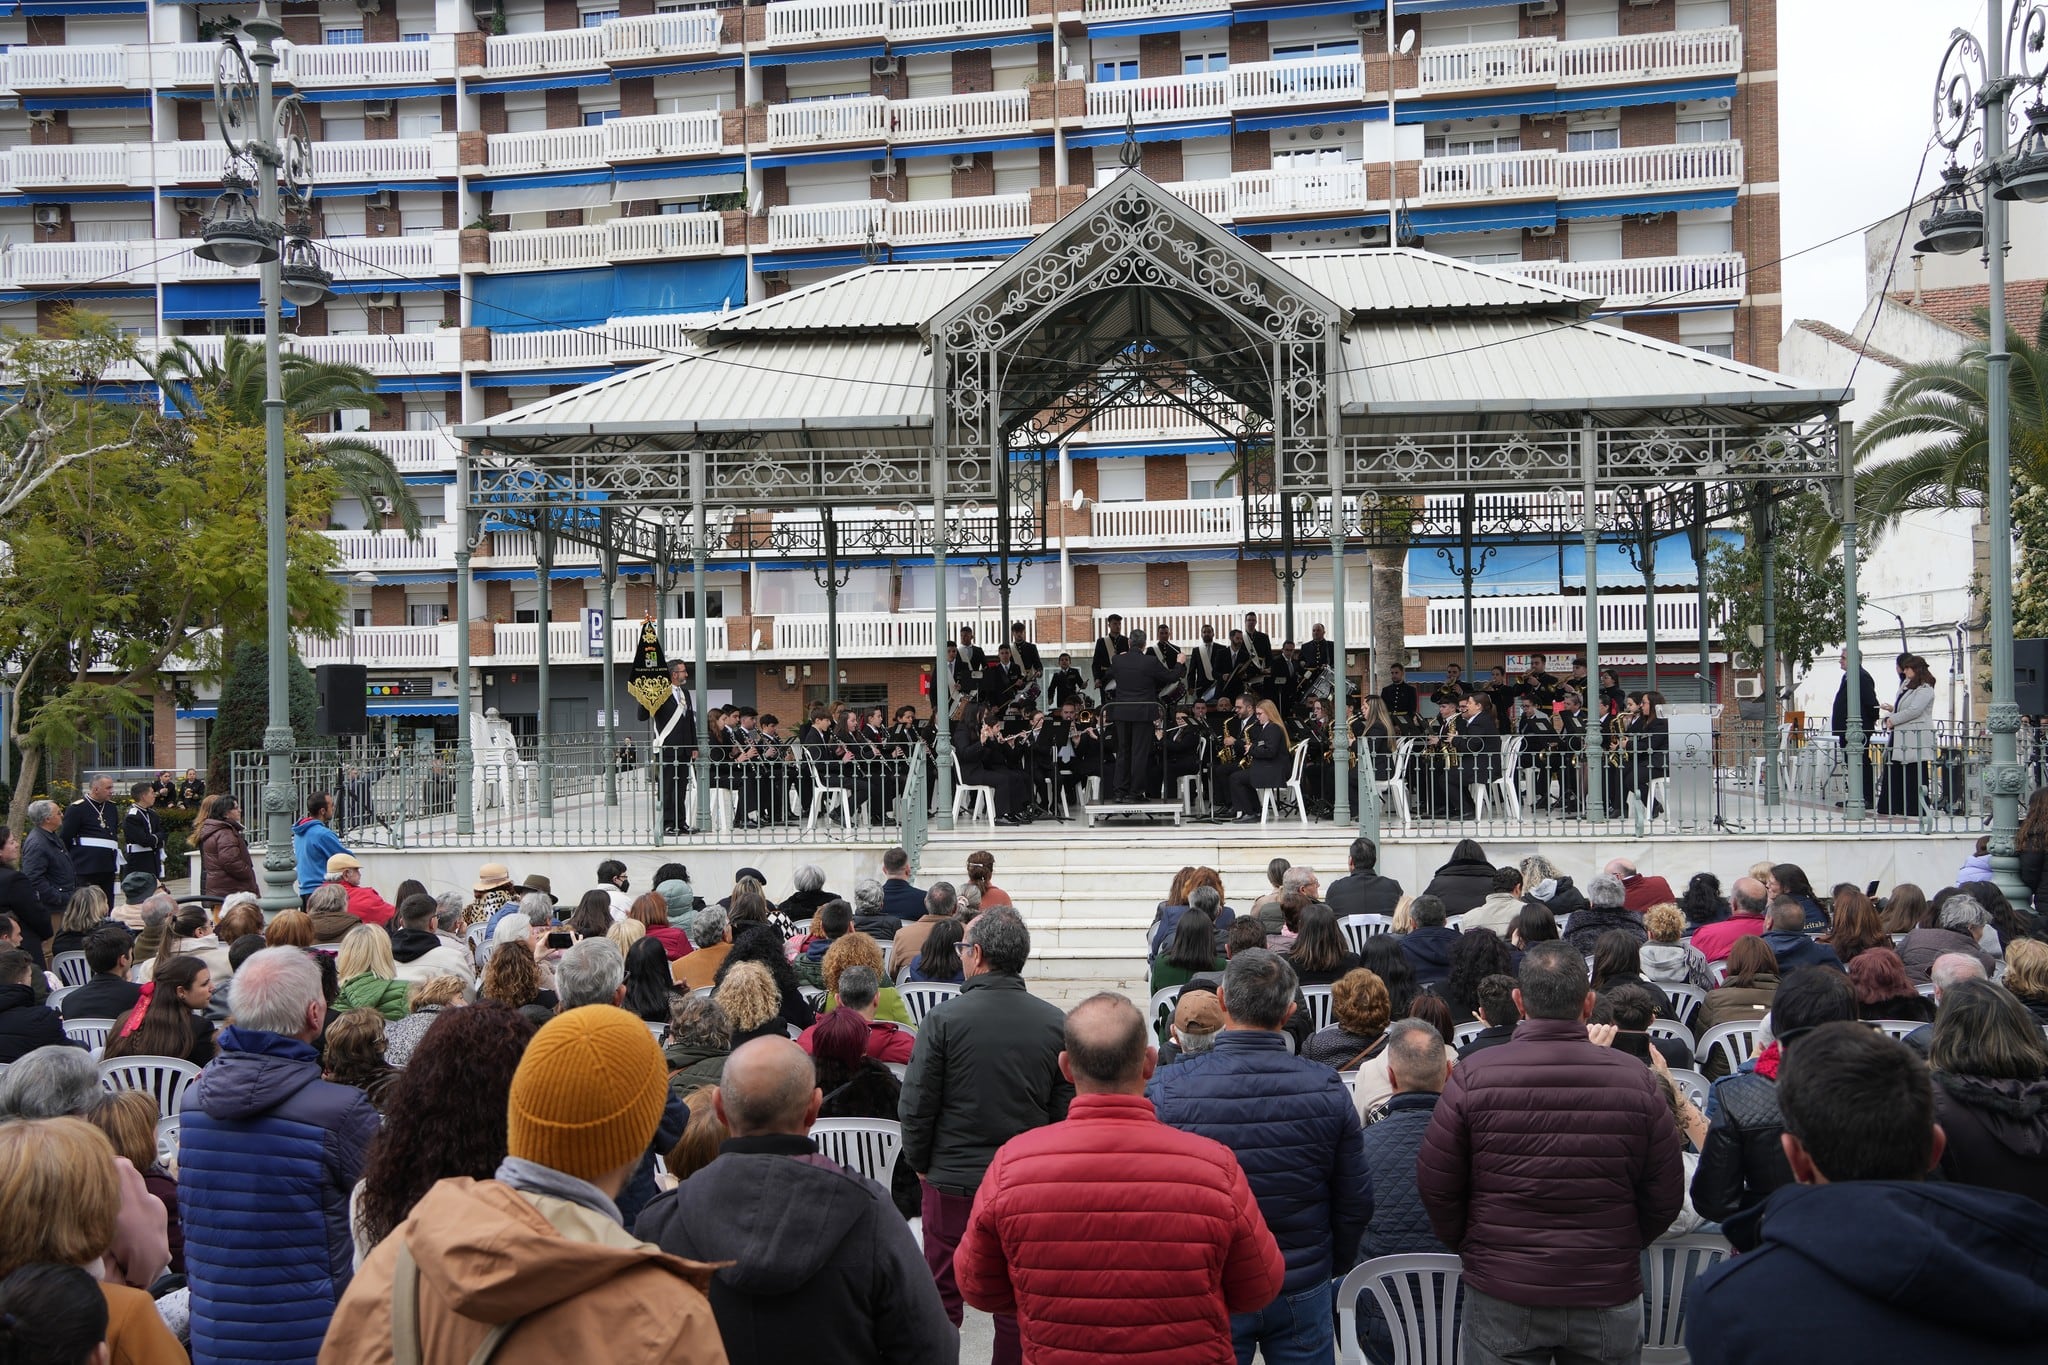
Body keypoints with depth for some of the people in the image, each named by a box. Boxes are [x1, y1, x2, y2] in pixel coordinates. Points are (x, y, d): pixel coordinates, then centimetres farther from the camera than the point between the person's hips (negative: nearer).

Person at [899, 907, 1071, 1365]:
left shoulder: (944, 1019, -13)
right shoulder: (1055, 1023, -5)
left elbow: (916, 1105, -9)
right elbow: (1066, 1106, 0)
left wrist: (920, 1163, 7)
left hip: (953, 1178, -2)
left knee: (942, 1296, 12)